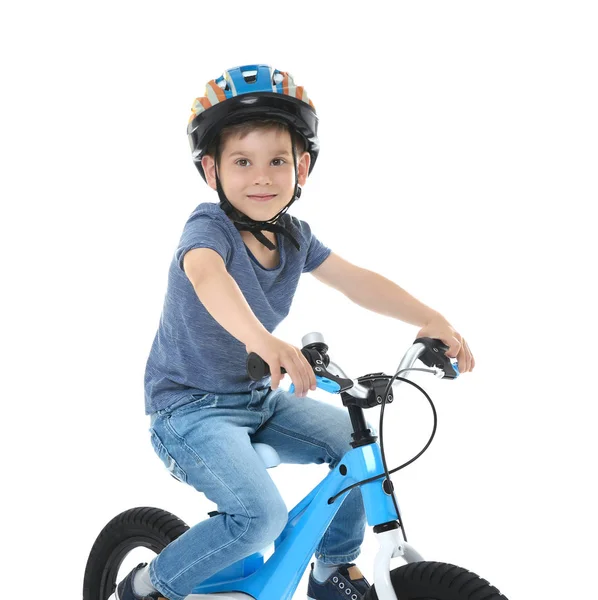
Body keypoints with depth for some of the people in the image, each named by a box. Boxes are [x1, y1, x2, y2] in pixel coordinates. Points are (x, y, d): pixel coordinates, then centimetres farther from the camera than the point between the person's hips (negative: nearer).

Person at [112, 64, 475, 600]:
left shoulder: (294, 235, 0)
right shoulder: (209, 227, -21)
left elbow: (358, 282, -2)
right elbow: (207, 276, -44)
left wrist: (431, 319, -18)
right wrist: (261, 339, -63)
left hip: (255, 399, 7)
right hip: (189, 408, -7)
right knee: (264, 517, -24)